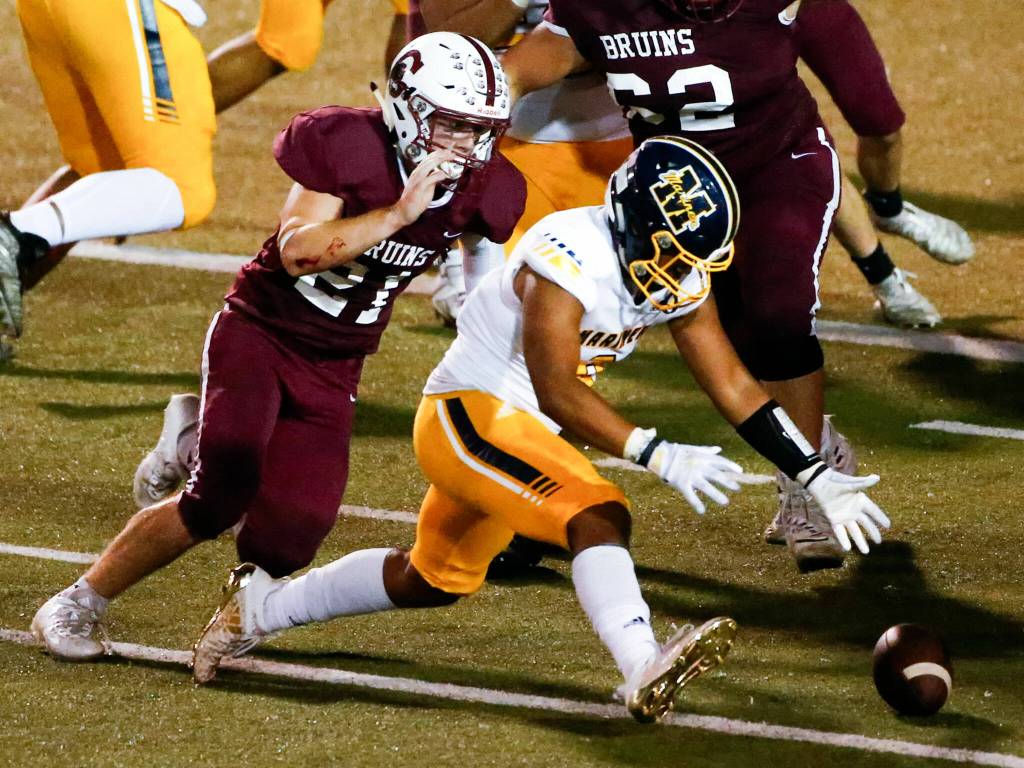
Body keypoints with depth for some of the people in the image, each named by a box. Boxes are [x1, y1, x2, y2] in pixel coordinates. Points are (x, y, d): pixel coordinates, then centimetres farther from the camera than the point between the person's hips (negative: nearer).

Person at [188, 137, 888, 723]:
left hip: (519, 431, 9)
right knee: (597, 514, -30)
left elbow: (733, 386, 2)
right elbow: (557, 391, -34)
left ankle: (259, 606, 41)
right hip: (468, 413, -9)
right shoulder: (568, 256, -28)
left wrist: (820, 479, -2)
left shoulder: (677, 274, -3)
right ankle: (645, 673, -46)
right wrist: (660, 456, -41)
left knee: (434, 579, 25)